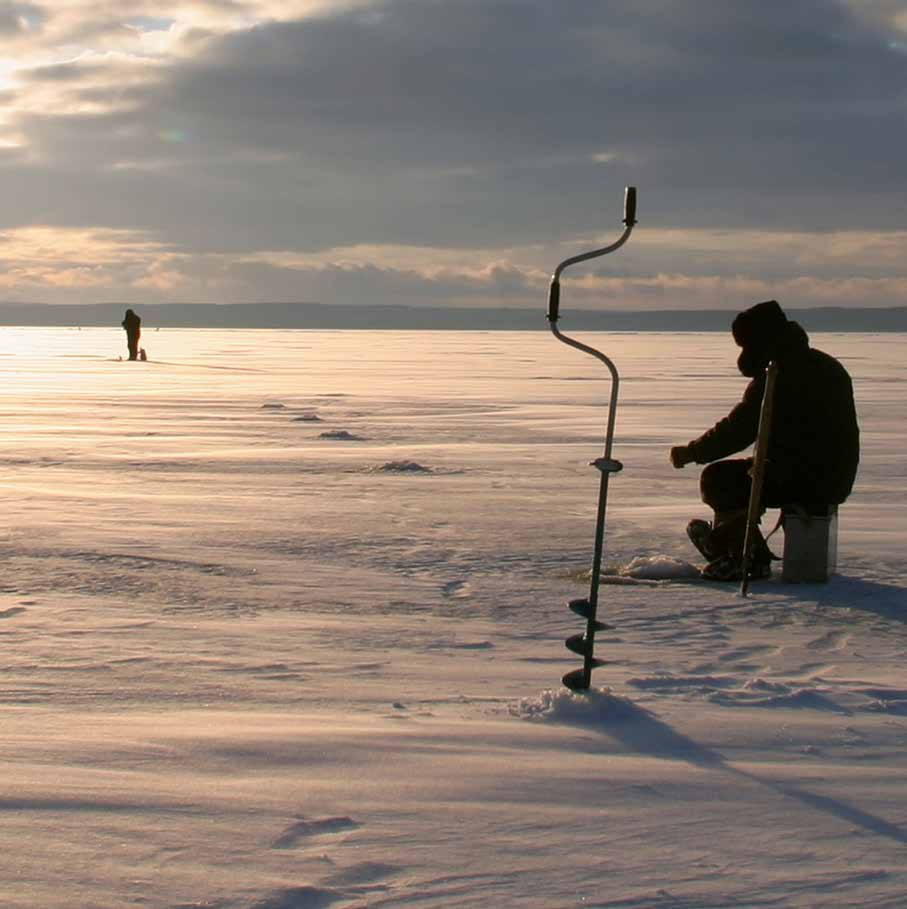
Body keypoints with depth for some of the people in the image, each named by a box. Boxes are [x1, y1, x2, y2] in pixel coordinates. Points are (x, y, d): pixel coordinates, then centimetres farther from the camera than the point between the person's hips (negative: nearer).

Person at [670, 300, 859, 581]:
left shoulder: (775, 378, -17)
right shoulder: (828, 366, 13)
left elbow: (737, 431, -15)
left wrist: (690, 453, -1)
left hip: (803, 482, -10)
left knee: (717, 479, -2)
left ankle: (751, 557, 5)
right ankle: (722, 538, 36)